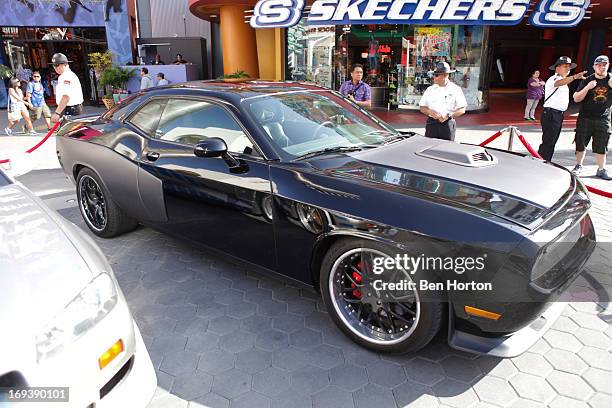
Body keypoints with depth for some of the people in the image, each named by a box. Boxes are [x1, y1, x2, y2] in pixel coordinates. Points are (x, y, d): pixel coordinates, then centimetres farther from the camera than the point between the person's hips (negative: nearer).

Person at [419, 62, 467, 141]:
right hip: (431, 123, 2)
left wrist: (449, 116, -14)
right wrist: (430, 112, -9)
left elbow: (462, 110, 0)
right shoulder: (430, 89, 11)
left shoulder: (455, 89, 2)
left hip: (447, 124, -2)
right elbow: (422, 108, 12)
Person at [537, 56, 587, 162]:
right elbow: (559, 83, -36)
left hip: (559, 115, 10)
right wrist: (574, 77, -52)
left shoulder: (564, 80, 22)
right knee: (548, 142, -13)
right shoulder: (553, 79, -11)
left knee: (552, 142, 13)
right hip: (550, 114, -10)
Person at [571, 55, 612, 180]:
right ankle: (578, 166, 20)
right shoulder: (587, 81, 0)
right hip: (585, 118, -1)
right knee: (581, 144, 5)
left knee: (601, 146, 4)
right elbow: (576, 99, -3)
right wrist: (587, 88, -18)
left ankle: (601, 170, 11)